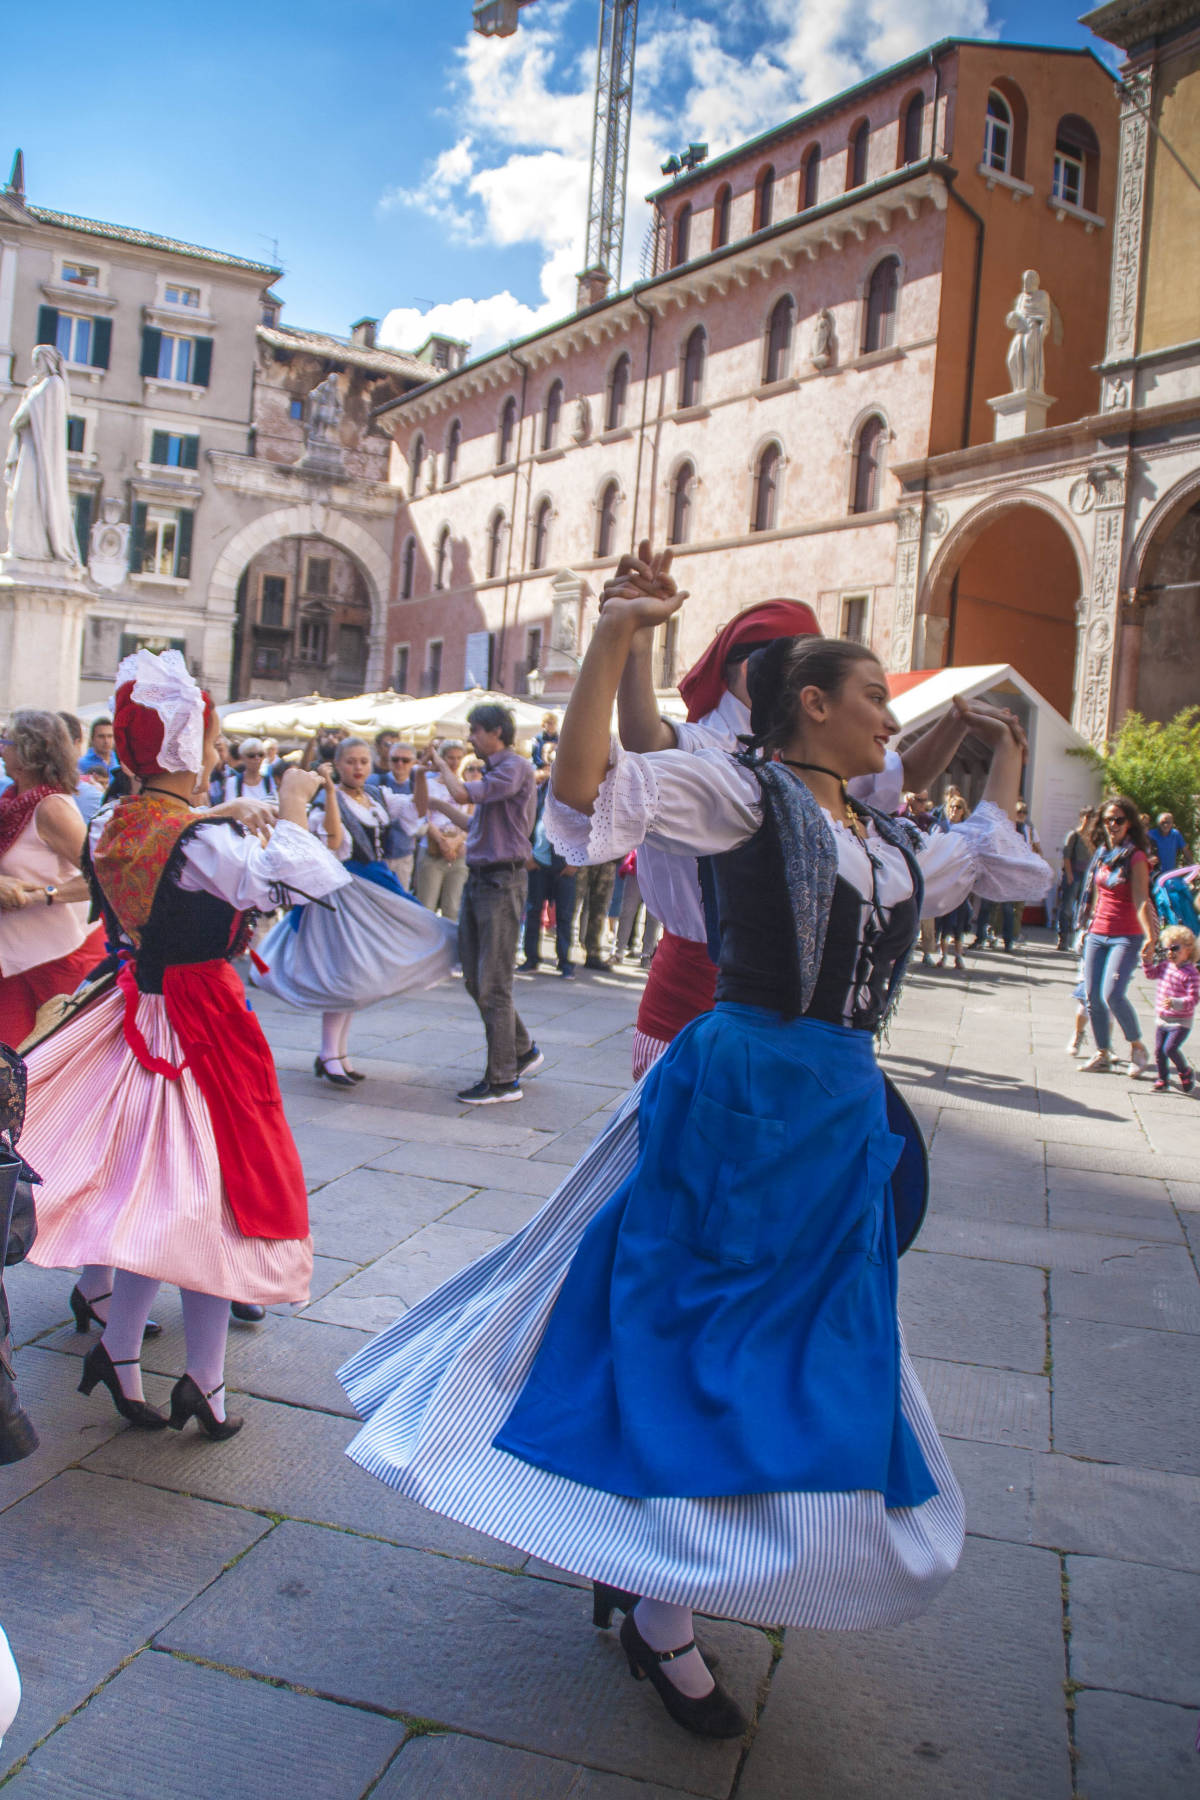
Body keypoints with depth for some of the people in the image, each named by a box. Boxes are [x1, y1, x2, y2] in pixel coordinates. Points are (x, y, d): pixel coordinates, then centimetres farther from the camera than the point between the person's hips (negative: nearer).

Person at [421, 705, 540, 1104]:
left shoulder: (516, 768, -11)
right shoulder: (493, 772, 18)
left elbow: (462, 793, -20)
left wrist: (441, 764, -2)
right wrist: (437, 804, 28)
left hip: (502, 881, -10)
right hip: (478, 878, 10)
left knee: (493, 985, -7)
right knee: (475, 979, 14)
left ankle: (503, 1079, 1)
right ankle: (522, 1051, 28)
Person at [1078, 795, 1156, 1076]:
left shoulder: (1135, 858, -9)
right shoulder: (1103, 855, 11)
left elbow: (1141, 901, -17)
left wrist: (1150, 936, -28)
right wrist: (1089, 927, 22)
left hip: (1126, 937, -6)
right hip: (1097, 934, 6)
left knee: (1112, 994, -19)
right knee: (1093, 996, 4)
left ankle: (1137, 1047, 2)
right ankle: (1103, 1053, 17)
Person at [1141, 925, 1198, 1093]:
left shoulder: (1191, 973, -19)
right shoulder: (1165, 967, 3)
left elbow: (1193, 998, -21)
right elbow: (1151, 974, 22)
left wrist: (1175, 1003, -35)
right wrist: (1148, 960, 7)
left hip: (1180, 1022, -7)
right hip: (1161, 1019, 7)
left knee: (1170, 1048, -15)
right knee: (1159, 1050, 8)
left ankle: (1186, 1072, 11)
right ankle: (1163, 1079, 24)